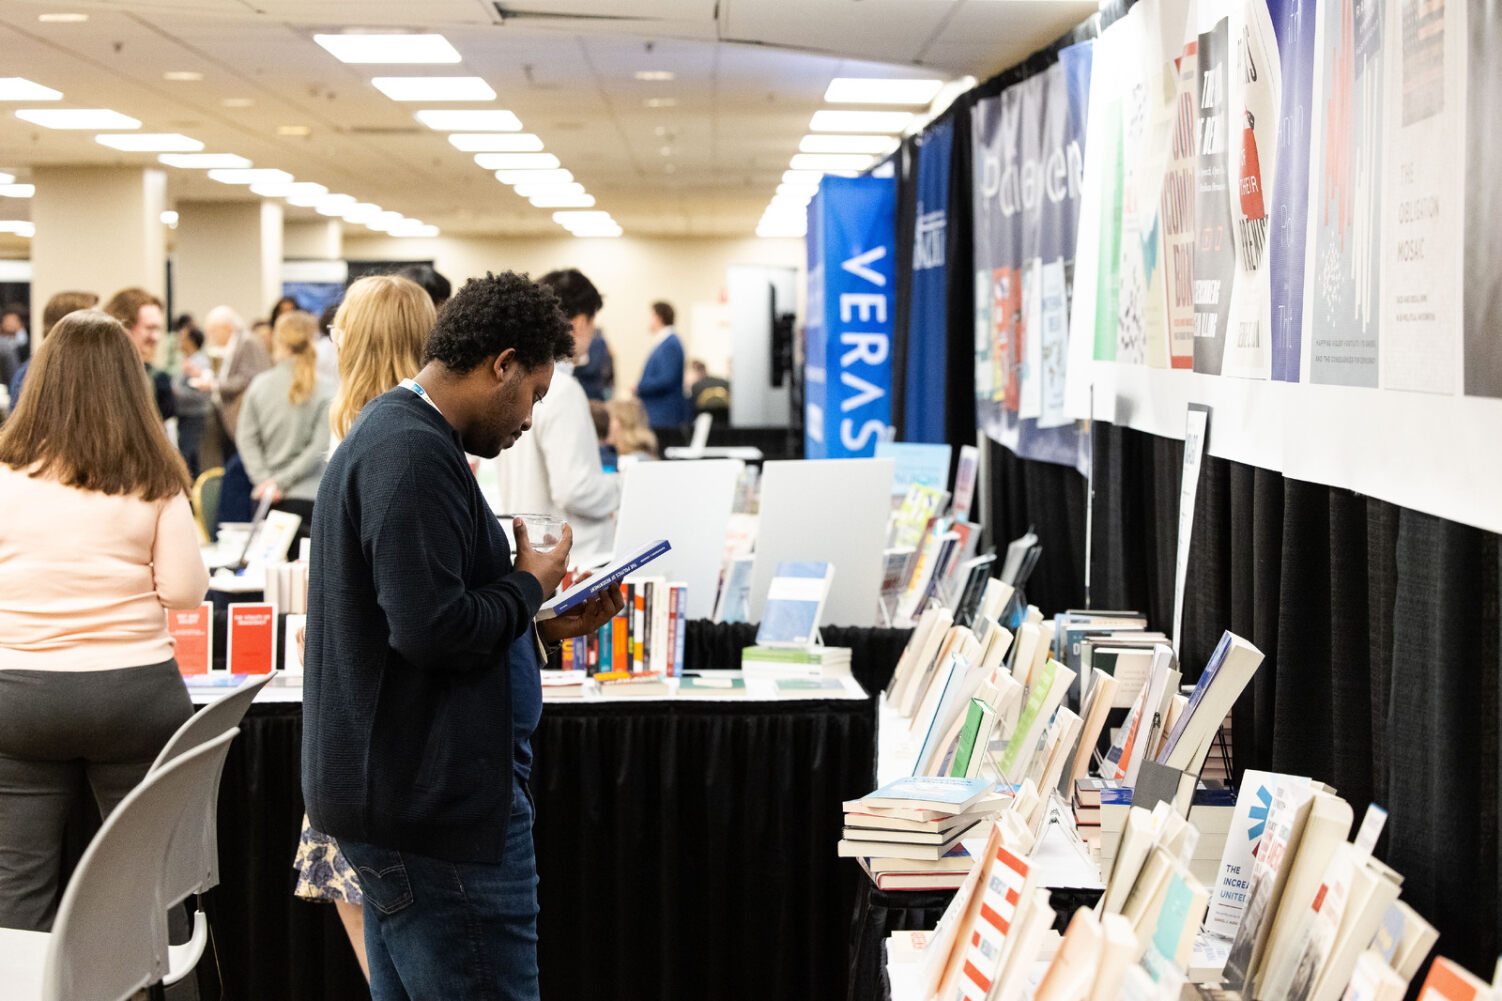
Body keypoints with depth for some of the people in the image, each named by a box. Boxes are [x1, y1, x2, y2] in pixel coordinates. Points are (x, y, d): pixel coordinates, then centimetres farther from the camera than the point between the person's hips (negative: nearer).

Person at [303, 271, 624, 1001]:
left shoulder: (387, 436, 17)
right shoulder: (416, 455, -18)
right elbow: (434, 630, -25)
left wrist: (542, 627, 14)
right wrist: (529, 588, -8)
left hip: (401, 794, 11)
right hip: (437, 799, -11)